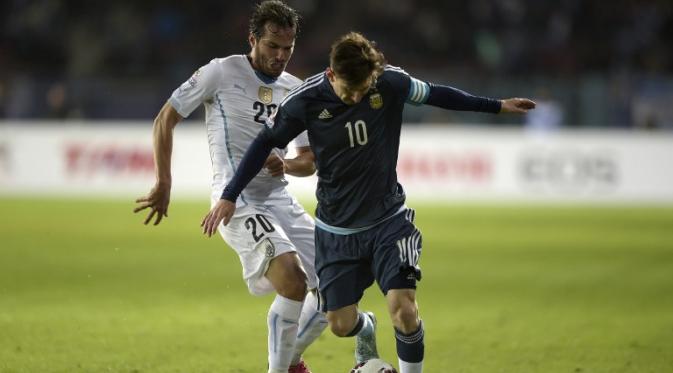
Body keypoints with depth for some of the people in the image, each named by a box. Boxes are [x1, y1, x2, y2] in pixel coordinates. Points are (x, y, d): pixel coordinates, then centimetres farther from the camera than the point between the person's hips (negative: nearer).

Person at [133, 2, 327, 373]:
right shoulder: (222, 72, -4)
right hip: (236, 200, -7)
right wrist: (163, 184, -4)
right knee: (293, 279, -28)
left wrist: (287, 165, -8)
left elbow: (310, 161, 16)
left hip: (279, 200, 7)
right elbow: (165, 119, 1)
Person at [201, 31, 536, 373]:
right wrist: (229, 196, -5)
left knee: (403, 307, -19)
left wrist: (496, 106, 13)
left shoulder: (391, 83, -13)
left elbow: (433, 94, 5)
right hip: (336, 230, 0)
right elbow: (266, 142, -4)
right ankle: (366, 333, 41)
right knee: (341, 324, 3)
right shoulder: (306, 101, -16)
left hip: (389, 220, 0)